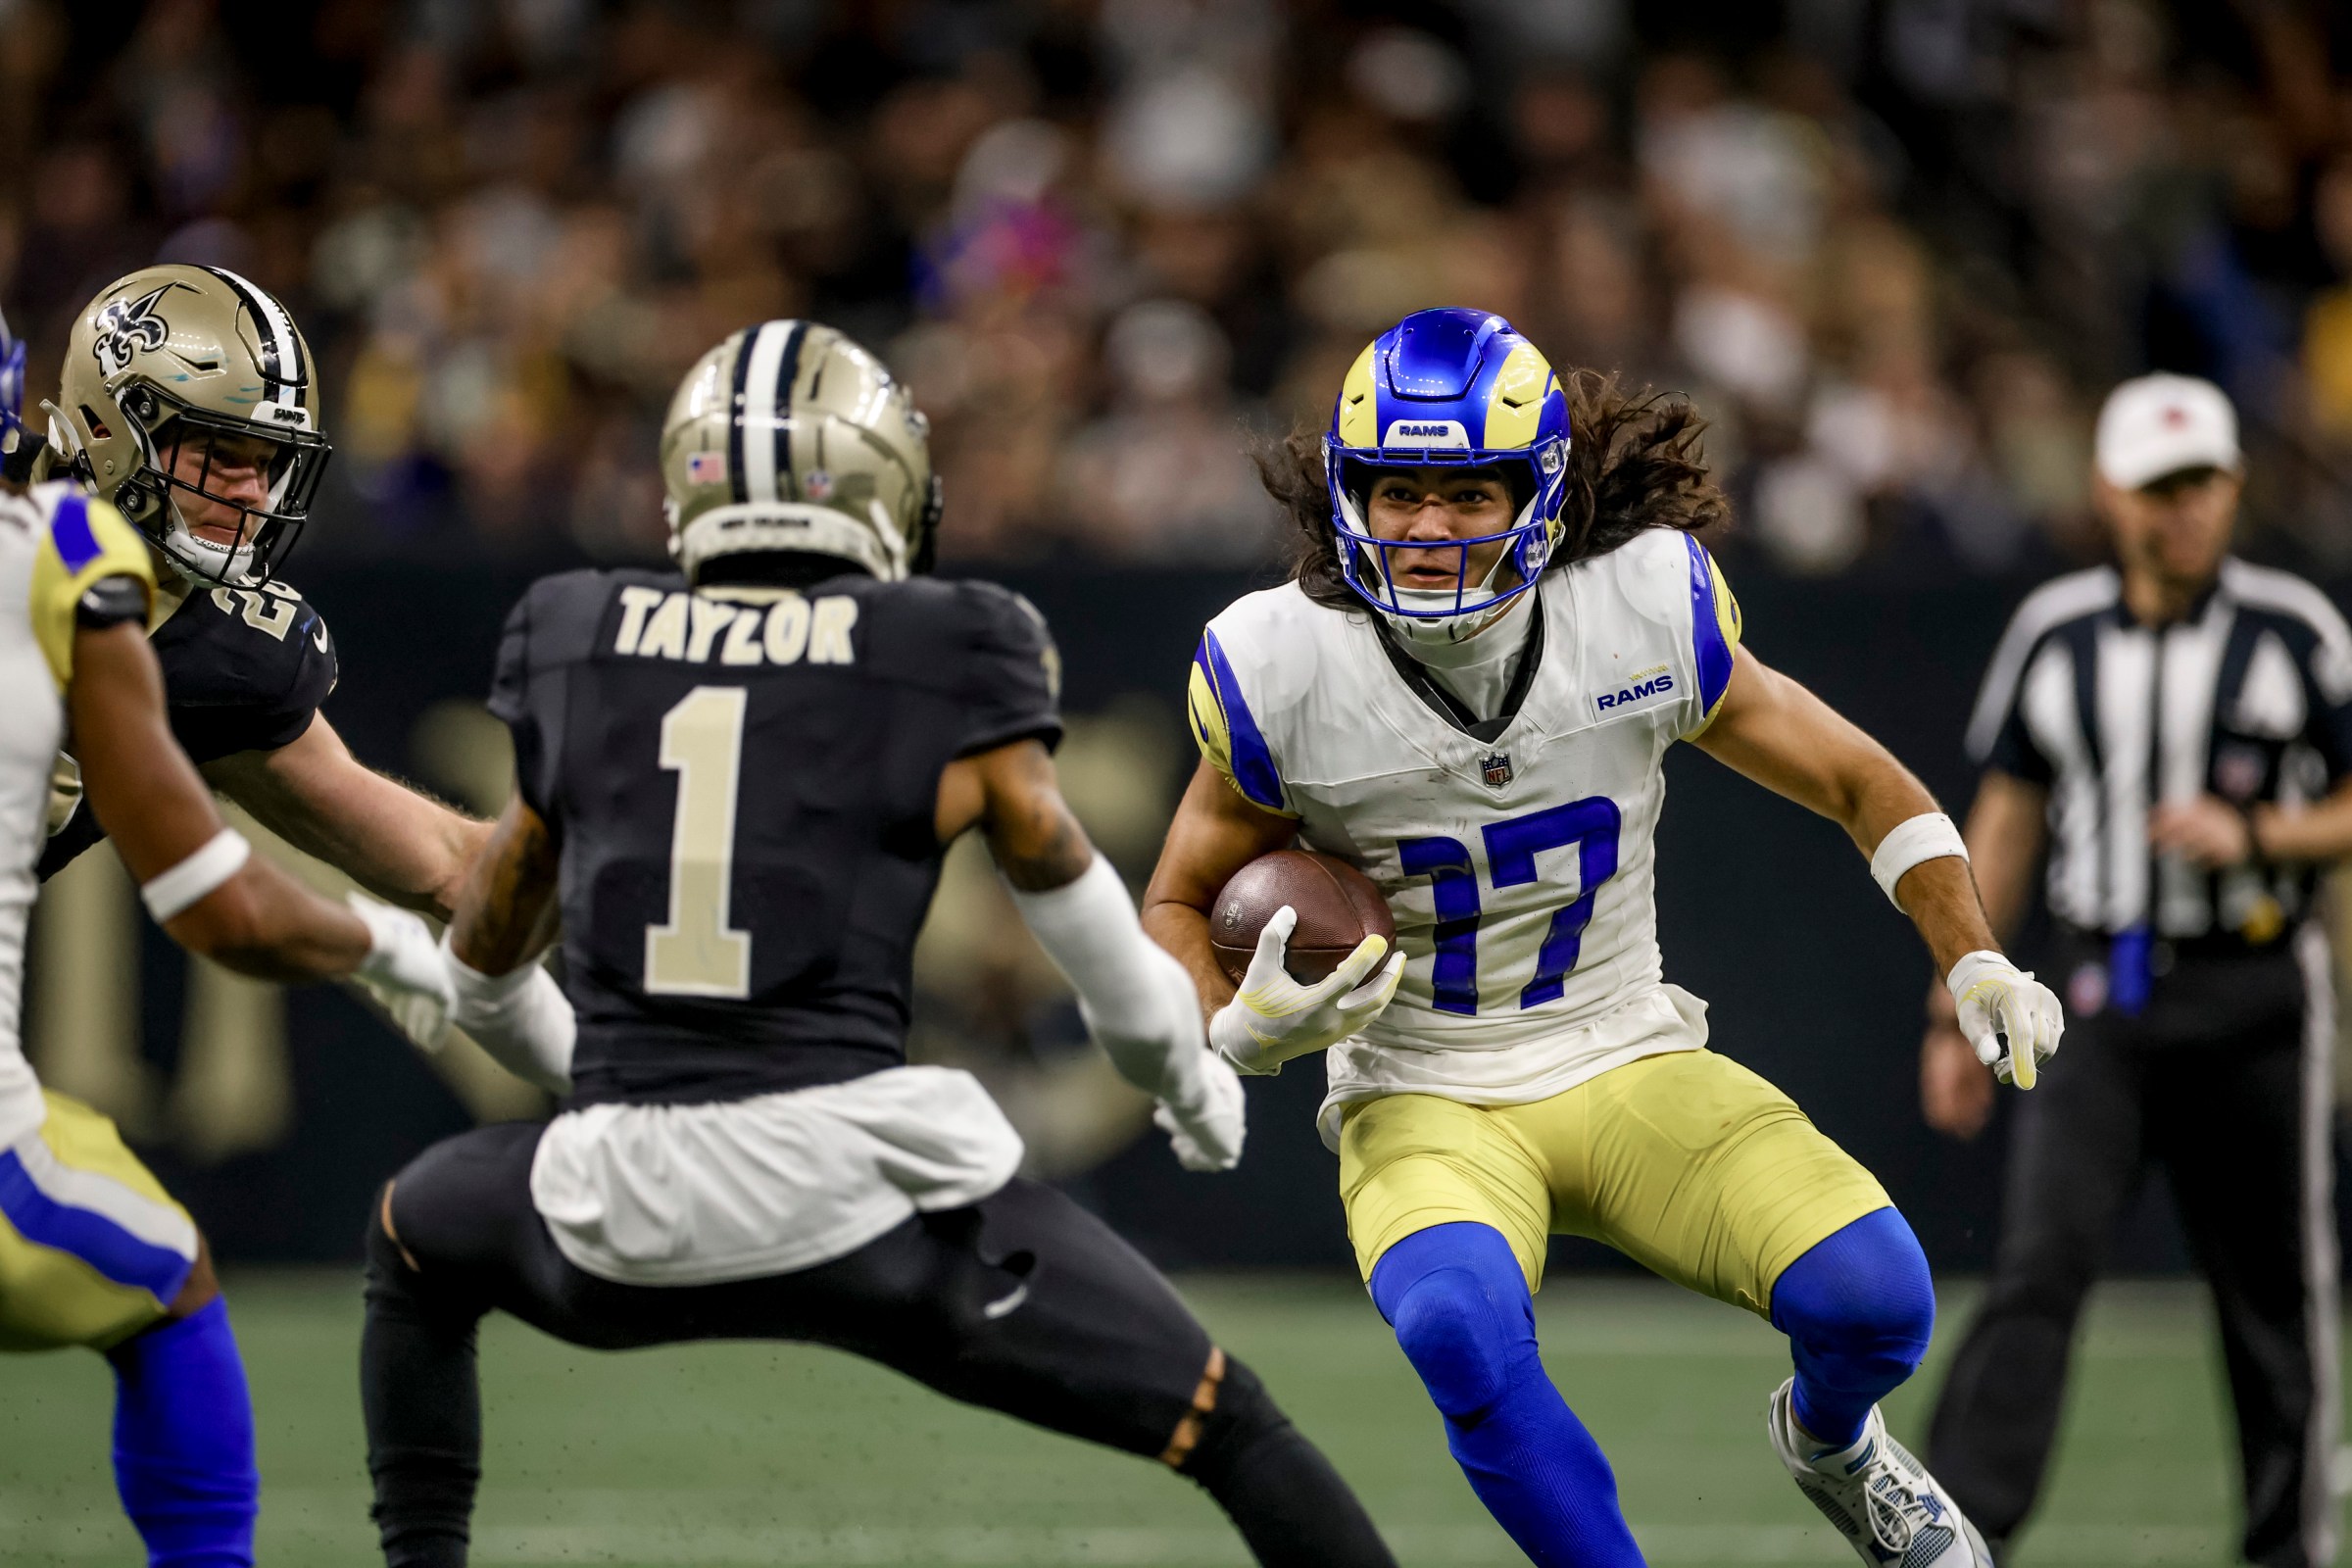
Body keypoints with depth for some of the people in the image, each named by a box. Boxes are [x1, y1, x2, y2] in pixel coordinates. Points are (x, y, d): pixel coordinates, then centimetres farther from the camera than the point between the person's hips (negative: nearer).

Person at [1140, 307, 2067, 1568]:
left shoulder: (1649, 609, -11)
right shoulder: (1284, 671, -13)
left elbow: (1856, 783, 4)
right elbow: (1176, 907, 3)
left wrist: (1976, 962, -7)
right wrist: (1241, 1030, -18)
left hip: (1631, 1067, 2)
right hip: (1423, 1102, -2)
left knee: (1873, 1297, -18)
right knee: (1458, 1323, -35)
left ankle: (1830, 1441, 21)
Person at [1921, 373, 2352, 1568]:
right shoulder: (2052, 632, 7)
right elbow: (2005, 822, 14)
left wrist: (2253, 838, -15)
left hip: (2252, 998, -1)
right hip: (2103, 995, 1)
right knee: (2037, 1264, -13)